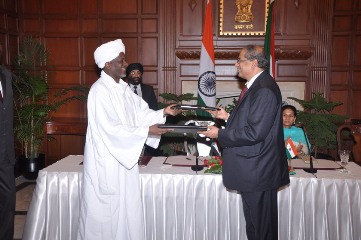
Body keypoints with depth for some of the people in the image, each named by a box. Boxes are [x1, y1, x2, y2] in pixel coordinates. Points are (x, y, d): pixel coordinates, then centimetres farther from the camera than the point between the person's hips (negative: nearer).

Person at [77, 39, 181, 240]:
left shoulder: (123, 88, 8)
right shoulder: (100, 90, -18)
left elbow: (140, 113, 8)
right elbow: (110, 129, -24)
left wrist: (163, 112, -7)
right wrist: (146, 131, -23)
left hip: (124, 158, 8)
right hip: (107, 162, -8)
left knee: (127, 208, 15)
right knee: (107, 211, 5)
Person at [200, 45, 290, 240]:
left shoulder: (264, 90, -21)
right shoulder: (255, 85, 11)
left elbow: (254, 132, -25)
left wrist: (220, 134, -17)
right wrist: (228, 116, 10)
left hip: (258, 170, -10)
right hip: (252, 167, 10)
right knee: (254, 221, 21)